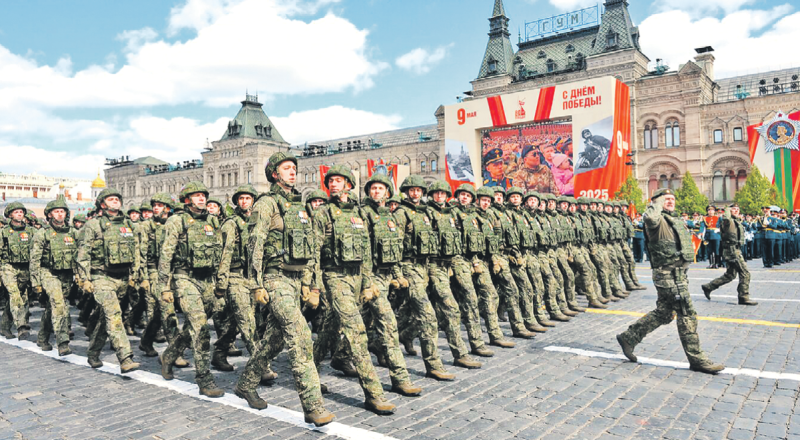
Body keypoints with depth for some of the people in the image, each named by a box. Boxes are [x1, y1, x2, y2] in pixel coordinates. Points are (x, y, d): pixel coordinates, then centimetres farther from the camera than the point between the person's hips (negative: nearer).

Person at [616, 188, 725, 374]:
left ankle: (628, 338, 22)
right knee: (687, 315, -4)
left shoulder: (675, 220, 19)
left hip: (680, 273, 10)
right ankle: (697, 359, 7)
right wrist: (658, 204, -19)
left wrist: (684, 274, 26)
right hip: (669, 275, -10)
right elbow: (650, 218, -39)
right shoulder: (659, 220, -12)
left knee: (663, 314, 15)